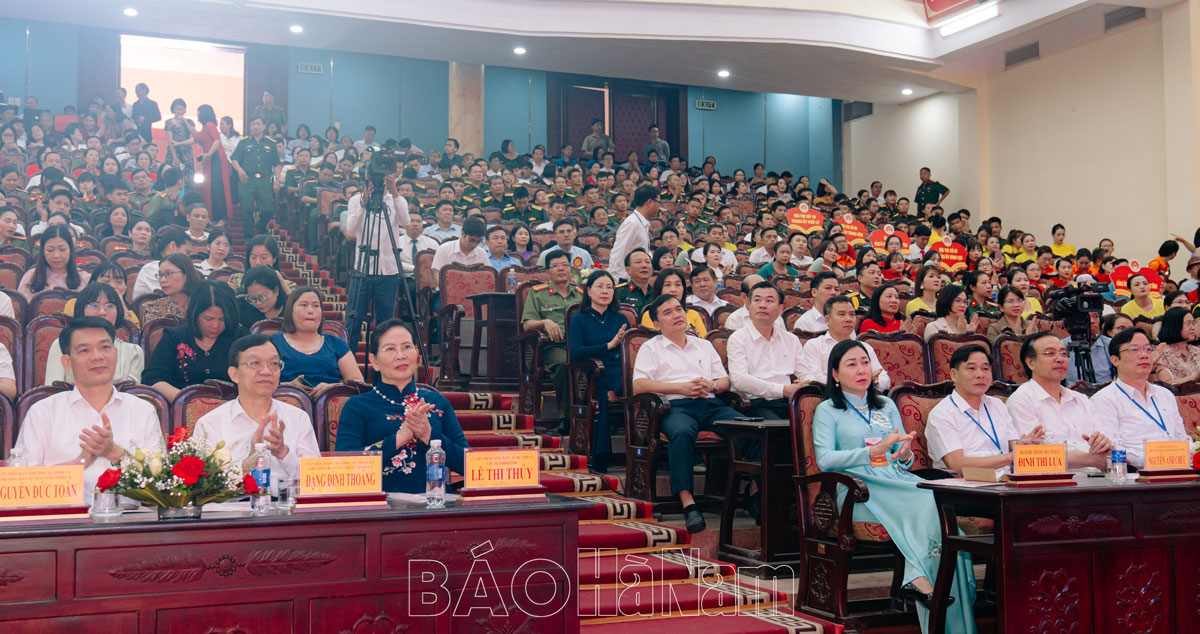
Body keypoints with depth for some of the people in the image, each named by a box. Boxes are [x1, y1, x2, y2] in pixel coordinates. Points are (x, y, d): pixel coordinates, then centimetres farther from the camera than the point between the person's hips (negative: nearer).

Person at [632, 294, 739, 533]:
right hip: (676, 406, -4)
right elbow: (638, 385, 0)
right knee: (681, 432, -40)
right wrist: (680, 387, -8)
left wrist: (711, 385, -2)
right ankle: (687, 503, -43)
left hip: (711, 405, 4)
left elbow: (725, 380, 23)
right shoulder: (650, 348, 16)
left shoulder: (704, 345, 30)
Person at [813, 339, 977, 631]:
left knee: (934, 503, -31)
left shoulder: (887, 406, 26)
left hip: (898, 482, 5)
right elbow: (824, 460, -6)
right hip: (859, 490, -5)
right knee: (928, 503, -32)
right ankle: (923, 579, -32)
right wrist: (874, 451, -17)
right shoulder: (828, 411, 10)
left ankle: (919, 579, -34)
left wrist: (905, 456, -4)